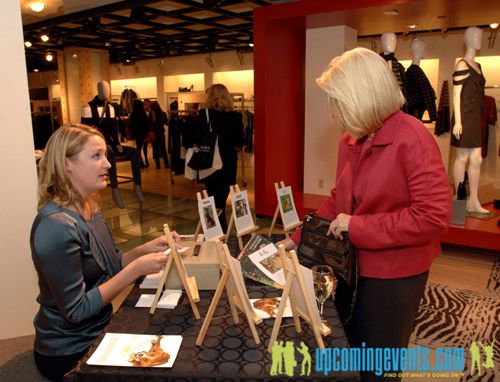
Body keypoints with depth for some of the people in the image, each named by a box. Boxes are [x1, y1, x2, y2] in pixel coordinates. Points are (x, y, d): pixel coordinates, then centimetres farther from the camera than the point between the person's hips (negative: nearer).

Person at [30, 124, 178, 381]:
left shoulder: (89, 209, 0)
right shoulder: (57, 225, -27)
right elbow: (76, 310, -24)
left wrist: (147, 249, -9)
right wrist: (136, 269, -26)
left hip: (97, 332, 7)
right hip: (71, 353, -7)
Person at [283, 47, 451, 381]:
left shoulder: (413, 139, -20)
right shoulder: (351, 140, 1)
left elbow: (435, 216, -25)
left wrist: (358, 227, -22)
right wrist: (299, 239, 5)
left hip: (393, 276, -6)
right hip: (352, 267, 7)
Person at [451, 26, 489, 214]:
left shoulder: (477, 66, 17)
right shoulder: (462, 65, -8)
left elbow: (478, 94, 18)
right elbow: (456, 95, -13)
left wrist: (479, 117, 13)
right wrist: (457, 121, -18)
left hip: (476, 119, 8)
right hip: (465, 118, -8)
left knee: (476, 159, 7)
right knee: (462, 158, -1)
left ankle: (473, 202, 13)